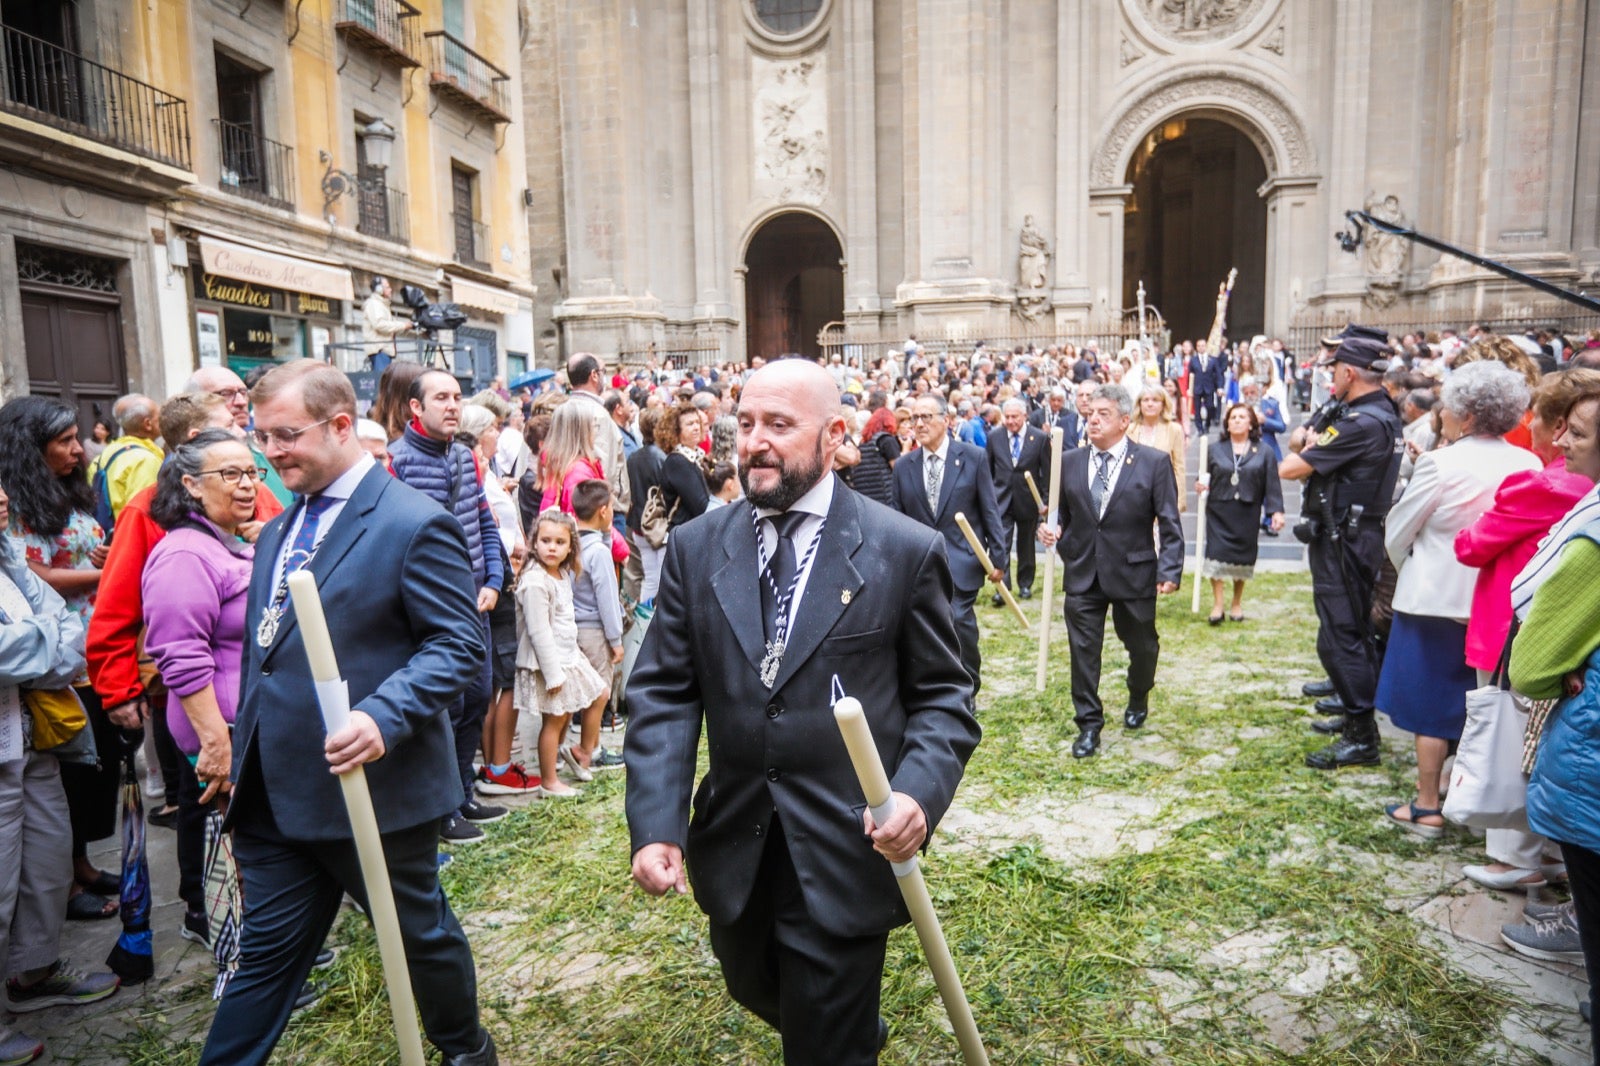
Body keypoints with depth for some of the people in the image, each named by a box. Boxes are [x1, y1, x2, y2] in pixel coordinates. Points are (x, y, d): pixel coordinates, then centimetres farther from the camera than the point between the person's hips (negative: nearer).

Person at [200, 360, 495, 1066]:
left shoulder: (416, 523, -15)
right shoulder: (277, 533, 12)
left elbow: (459, 644, -18)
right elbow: (262, 655, 20)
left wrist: (383, 716, -32)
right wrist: (244, 756, 19)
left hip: (371, 787, -6)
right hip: (276, 793, 6)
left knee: (421, 933, 15)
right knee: (267, 949, 16)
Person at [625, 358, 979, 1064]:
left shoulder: (905, 550, -9)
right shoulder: (696, 548, -1)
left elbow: (944, 696, -4)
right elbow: (663, 694, -1)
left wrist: (919, 793, -21)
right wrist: (655, 824, -11)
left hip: (847, 854, -4)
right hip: (732, 852, 5)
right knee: (756, 992, 29)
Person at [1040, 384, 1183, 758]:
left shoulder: (1154, 462, -6)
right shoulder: (1069, 462, 3)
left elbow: (1169, 524, -7)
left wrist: (1170, 570, -16)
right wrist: (1053, 532, -10)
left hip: (1134, 572, -1)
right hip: (1082, 573, 2)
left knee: (1141, 645, 16)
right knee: (1083, 650, 2)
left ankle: (1138, 700, 45)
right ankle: (1089, 724, 15)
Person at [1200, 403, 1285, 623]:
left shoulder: (1263, 452, 5)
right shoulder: (1214, 449, 6)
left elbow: (1272, 485, 2)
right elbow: (1206, 478, 9)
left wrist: (1276, 511, -5)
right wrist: (1202, 488, -13)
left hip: (1247, 514, 1)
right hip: (1219, 512, 0)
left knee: (1242, 558, 8)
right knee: (1216, 555, -8)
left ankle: (1237, 604, 24)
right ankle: (1217, 605, -1)